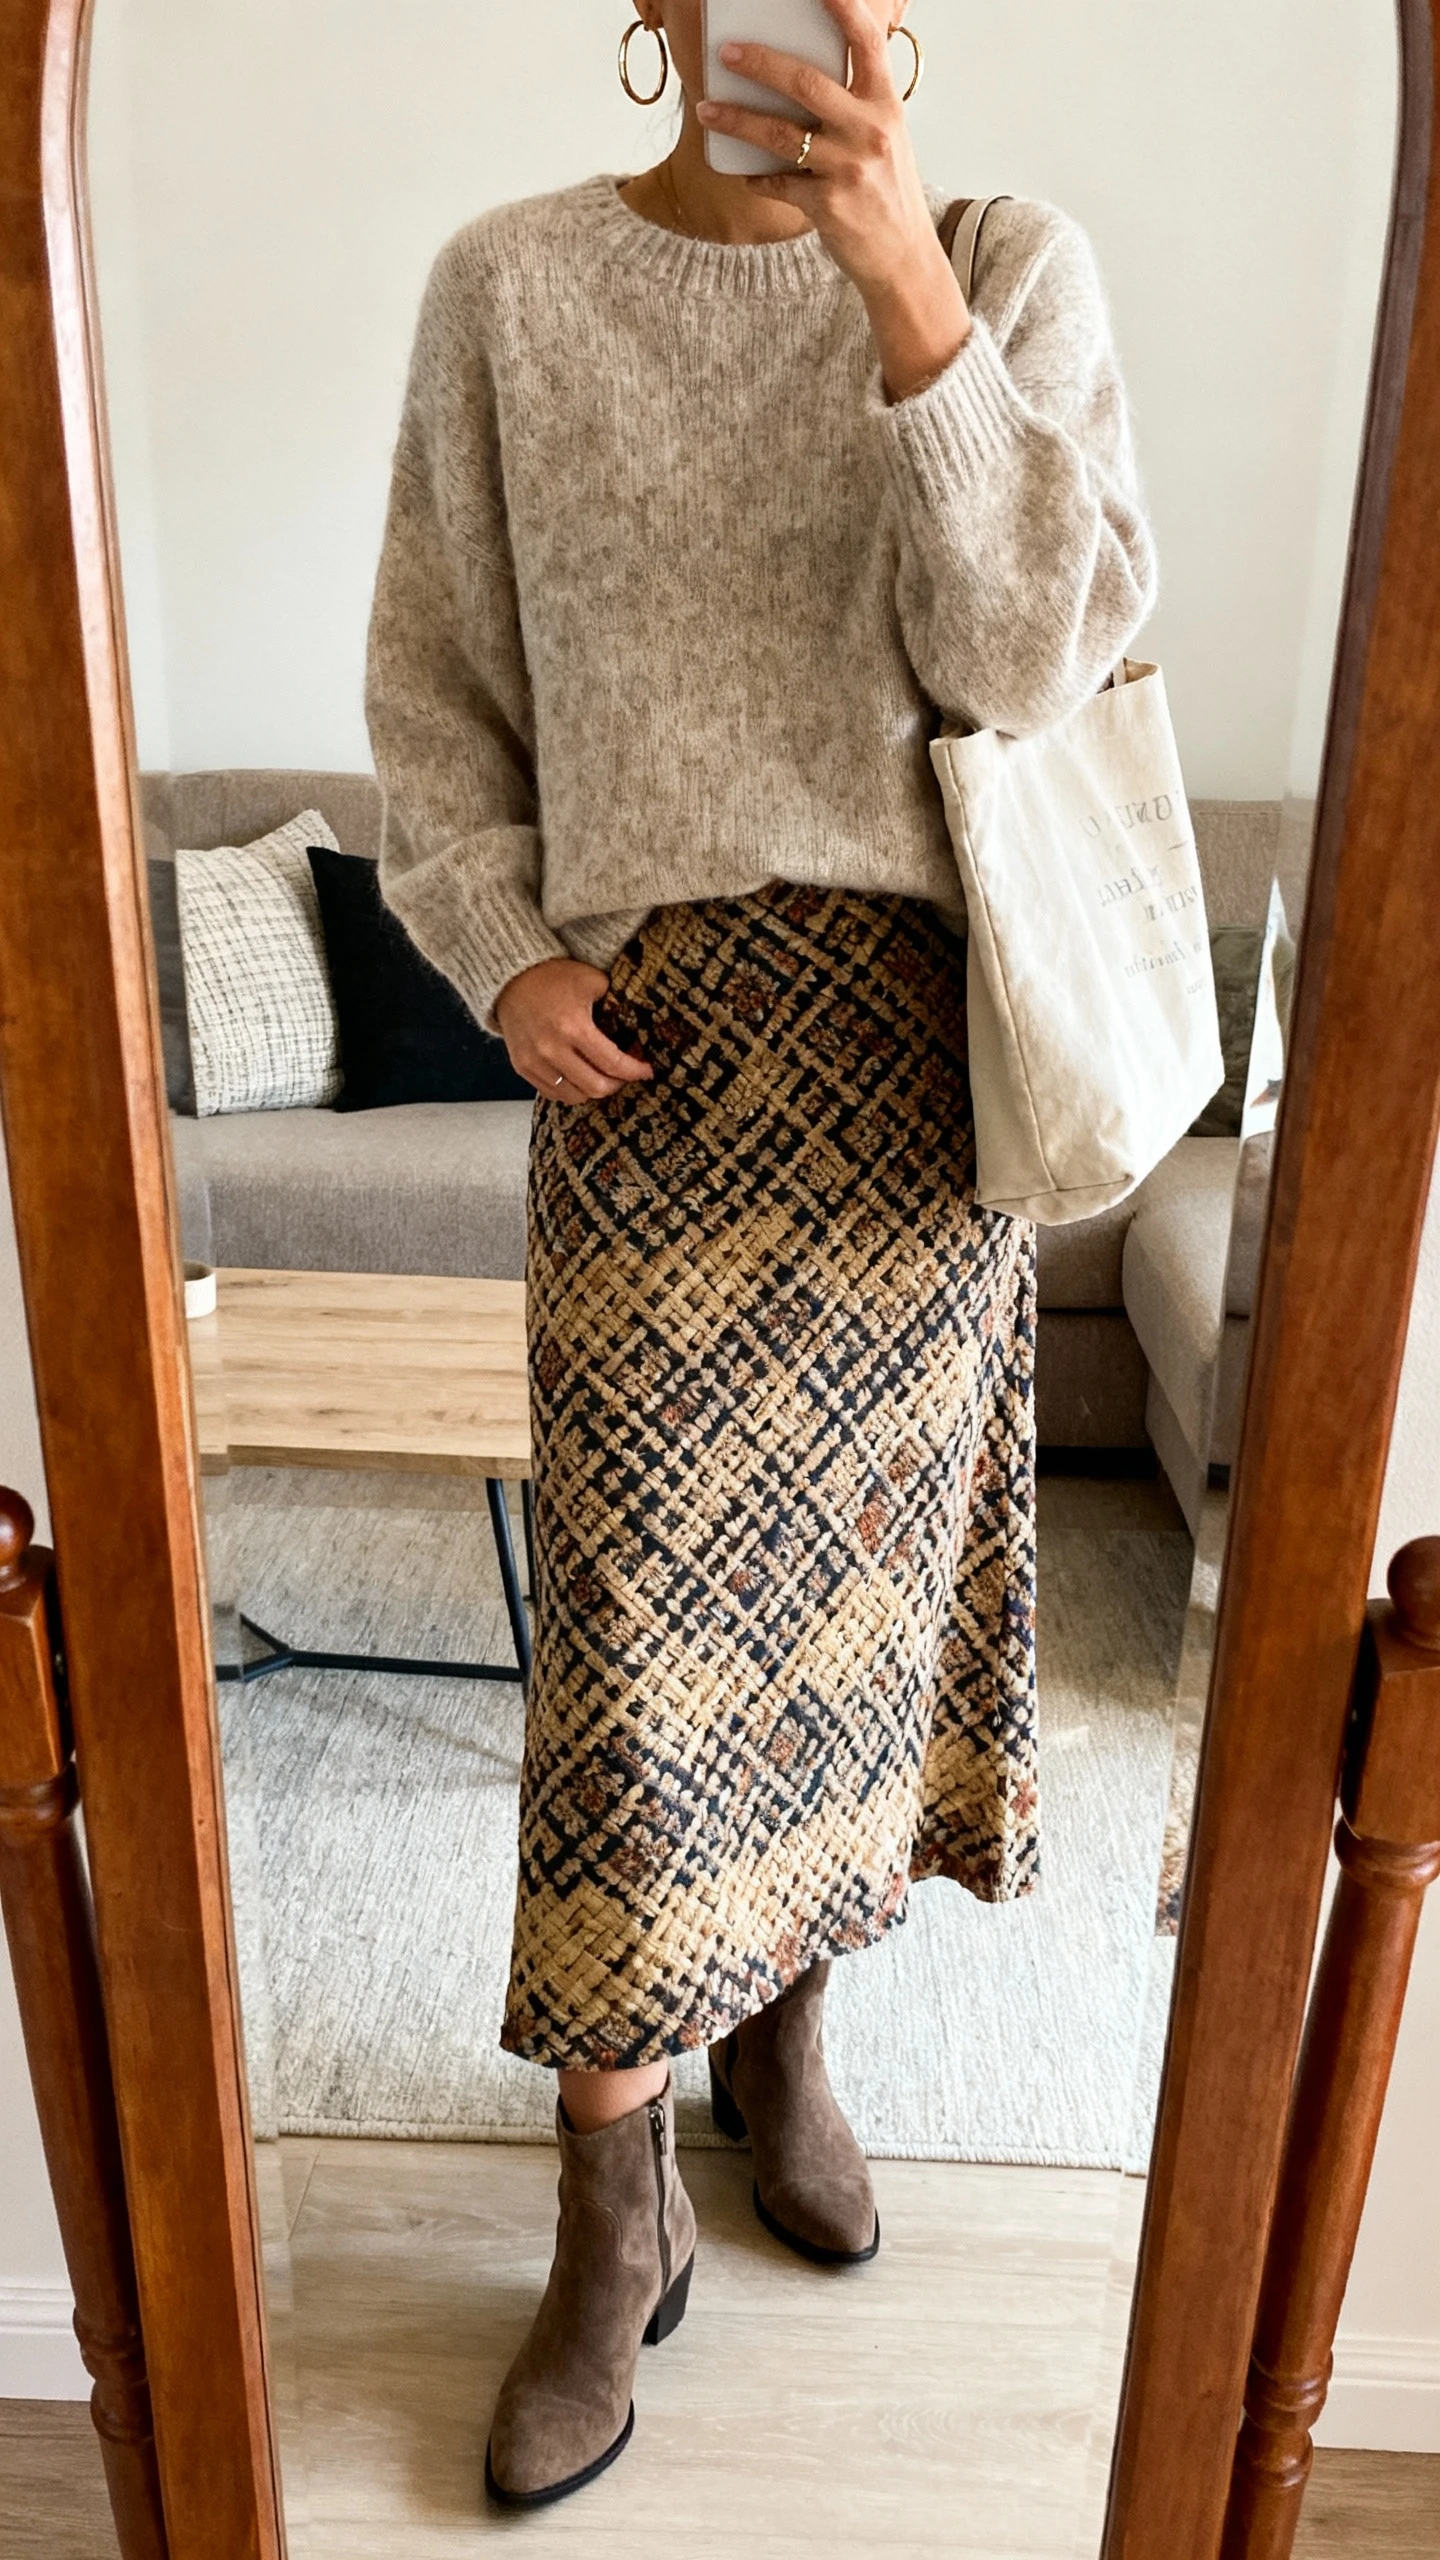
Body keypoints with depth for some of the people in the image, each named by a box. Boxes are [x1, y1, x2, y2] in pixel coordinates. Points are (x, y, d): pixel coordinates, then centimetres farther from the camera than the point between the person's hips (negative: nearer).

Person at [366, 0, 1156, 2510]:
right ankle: (615, 2218, 17)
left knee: (847, 1568, 10)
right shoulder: (508, 284, 5)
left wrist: (900, 278, -18)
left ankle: (778, 2022, 36)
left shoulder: (1015, 262, 4)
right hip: (647, 1049, -1)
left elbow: (1033, 649, -9)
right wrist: (505, 958, -7)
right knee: (642, 1618, -1)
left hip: (913, 1047, 1)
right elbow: (435, 689, 7)